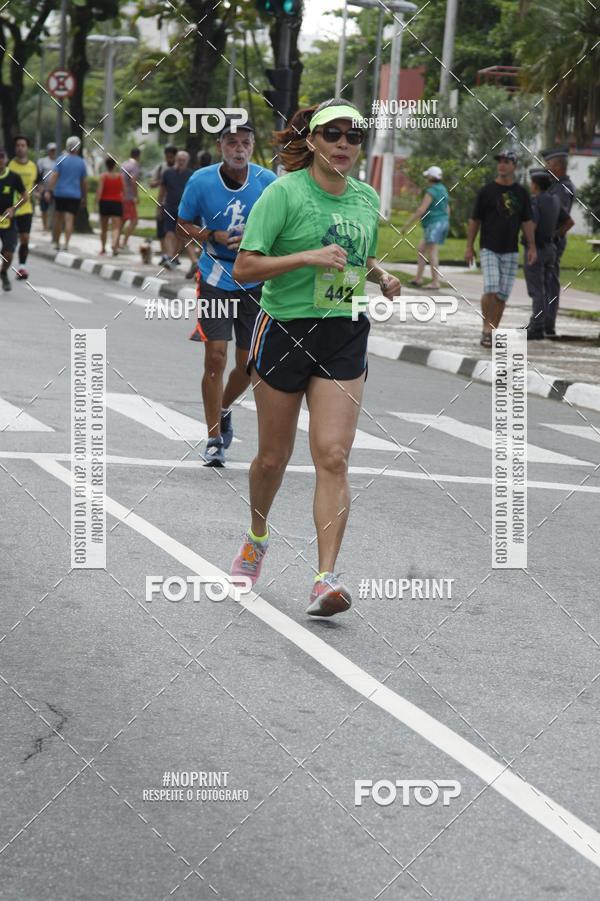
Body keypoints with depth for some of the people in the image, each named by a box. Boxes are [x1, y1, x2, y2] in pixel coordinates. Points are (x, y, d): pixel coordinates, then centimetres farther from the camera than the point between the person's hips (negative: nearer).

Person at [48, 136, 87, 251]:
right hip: (75, 195, 0)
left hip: (60, 193, 0)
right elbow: (84, 182, 8)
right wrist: (85, 196, 18)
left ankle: (56, 243, 17)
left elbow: (54, 176, -9)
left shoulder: (61, 159, -2)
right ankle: (66, 243, -15)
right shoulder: (81, 162, 4)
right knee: (69, 220, -4)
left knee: (58, 219, 11)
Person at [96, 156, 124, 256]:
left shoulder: (103, 176, -5)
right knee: (116, 228, -8)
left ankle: (103, 248, 23)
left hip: (105, 202, 0)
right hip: (117, 203, 0)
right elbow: (123, 190, 3)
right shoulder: (120, 176, 0)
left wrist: (97, 203, -12)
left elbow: (99, 191, -13)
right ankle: (114, 244, -32)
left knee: (104, 228, 14)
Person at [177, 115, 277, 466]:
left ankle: (223, 409, 37)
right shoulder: (201, 181, -9)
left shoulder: (268, 182, -7)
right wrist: (215, 236, -15)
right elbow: (183, 224, 3)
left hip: (255, 284, 2)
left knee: (249, 364, 6)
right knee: (216, 357, -8)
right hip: (215, 282, -1)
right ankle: (214, 439, 5)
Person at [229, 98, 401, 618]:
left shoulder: (367, 198, 8)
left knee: (333, 456, -10)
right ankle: (257, 540, 39)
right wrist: (307, 256, -24)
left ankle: (325, 580, -14)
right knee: (273, 457, 9)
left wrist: (382, 277, 5)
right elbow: (244, 267, -14)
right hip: (284, 332, -3)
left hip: (345, 339, 3)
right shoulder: (284, 193, -9)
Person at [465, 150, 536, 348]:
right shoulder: (487, 190, 1)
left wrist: (531, 247, 0)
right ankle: (486, 330, -6)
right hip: (489, 249, -3)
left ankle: (493, 332, 11)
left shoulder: (521, 193, 8)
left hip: (511, 251, 3)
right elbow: (474, 220, 3)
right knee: (491, 289, -18)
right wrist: (469, 247, -1)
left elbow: (527, 221, 10)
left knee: (503, 294, 2)